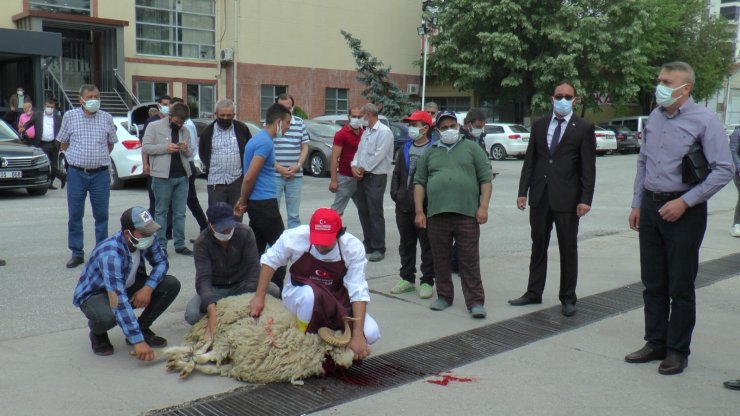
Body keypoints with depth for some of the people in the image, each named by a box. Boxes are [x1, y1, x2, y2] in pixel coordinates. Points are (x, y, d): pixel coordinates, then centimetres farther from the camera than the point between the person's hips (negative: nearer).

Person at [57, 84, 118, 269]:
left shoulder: (107, 118, 4)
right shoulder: (70, 116, 2)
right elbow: (63, 143, 12)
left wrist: (100, 158, 10)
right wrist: (75, 158, 7)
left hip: (100, 174, 0)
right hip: (76, 173, 0)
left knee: (102, 215, 5)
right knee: (75, 215, 4)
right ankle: (77, 253, 13)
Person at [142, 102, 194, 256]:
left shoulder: (185, 131, 14)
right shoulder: (154, 127, 0)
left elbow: (190, 153, 21)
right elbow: (145, 147, -5)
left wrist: (186, 149, -3)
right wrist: (166, 148, -15)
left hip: (182, 176, 4)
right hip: (162, 176, -4)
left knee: (180, 213, 7)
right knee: (161, 212, 3)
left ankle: (180, 244, 14)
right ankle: (161, 245, 8)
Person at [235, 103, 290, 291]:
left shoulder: (258, 138, 16)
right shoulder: (265, 142, -16)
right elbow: (249, 177, -20)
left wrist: (243, 201, 16)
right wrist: (243, 201, -7)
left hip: (256, 203, 9)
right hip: (265, 203, -9)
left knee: (257, 248, 12)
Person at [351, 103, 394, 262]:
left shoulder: (384, 132, -11)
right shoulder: (366, 132, 17)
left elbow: (379, 155, -17)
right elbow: (359, 151, 16)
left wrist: (363, 169, -10)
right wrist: (354, 166, -2)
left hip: (376, 177, -9)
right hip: (362, 176, 9)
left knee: (375, 213, -8)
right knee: (363, 211, 12)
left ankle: (378, 249, -3)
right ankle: (368, 244, 22)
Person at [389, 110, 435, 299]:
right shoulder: (406, 149, 14)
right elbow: (397, 173, 19)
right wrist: (395, 193, 7)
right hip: (403, 206, 7)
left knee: (427, 245, 3)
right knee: (406, 244, 14)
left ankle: (427, 281, 11)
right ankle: (407, 278, 25)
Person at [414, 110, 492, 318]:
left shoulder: (472, 148, 10)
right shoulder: (430, 153, 16)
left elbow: (485, 179, 4)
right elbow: (419, 183, 12)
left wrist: (483, 206, -6)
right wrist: (419, 211, 2)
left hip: (467, 214, -3)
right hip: (437, 214, 3)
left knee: (470, 260, -2)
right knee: (440, 259, 9)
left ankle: (475, 302, 2)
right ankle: (444, 296, 22)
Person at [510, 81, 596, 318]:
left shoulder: (584, 128, -2)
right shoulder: (539, 125, 9)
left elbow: (588, 167, -6)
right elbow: (529, 161, 9)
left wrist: (585, 199, -13)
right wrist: (523, 191, 3)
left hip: (567, 198, -3)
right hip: (540, 196, 3)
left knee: (568, 249, 6)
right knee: (538, 246, 12)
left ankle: (568, 298, 17)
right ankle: (534, 293, 23)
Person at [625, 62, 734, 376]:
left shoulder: (704, 120, -11)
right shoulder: (654, 118, 8)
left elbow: (724, 169, -13)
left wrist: (684, 202, -17)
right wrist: (637, 204, 12)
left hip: (684, 211, -6)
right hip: (651, 207, 6)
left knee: (680, 287, 4)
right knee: (653, 284, 13)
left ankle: (677, 350, 18)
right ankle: (655, 343, 26)